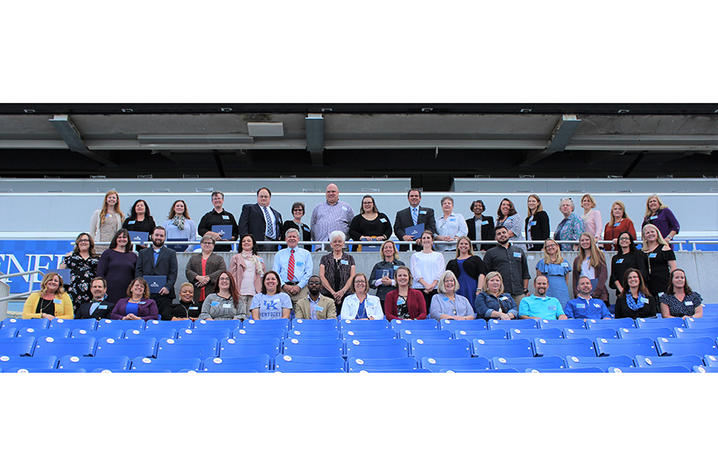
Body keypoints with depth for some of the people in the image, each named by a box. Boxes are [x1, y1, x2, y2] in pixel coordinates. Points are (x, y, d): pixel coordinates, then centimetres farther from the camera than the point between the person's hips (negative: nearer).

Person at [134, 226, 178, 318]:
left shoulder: (171, 253, 13)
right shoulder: (143, 253, 19)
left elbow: (173, 273, 4)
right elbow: (138, 270, 11)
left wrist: (168, 287, -10)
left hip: (164, 293, -1)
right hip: (146, 293, 2)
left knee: (165, 318, -6)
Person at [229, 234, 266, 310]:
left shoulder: (259, 259, 19)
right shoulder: (236, 258, 12)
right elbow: (232, 275, 6)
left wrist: (262, 292, 5)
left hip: (254, 292, 2)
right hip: (240, 292, -2)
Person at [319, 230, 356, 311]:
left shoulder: (349, 258, 14)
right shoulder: (325, 258, 13)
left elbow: (352, 277, 4)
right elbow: (321, 276, 3)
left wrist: (343, 291, -11)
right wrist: (333, 292, -9)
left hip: (345, 295, 0)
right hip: (328, 294, 0)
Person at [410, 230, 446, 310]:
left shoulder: (439, 255, 17)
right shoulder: (415, 256, 15)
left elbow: (440, 273, 5)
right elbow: (415, 273, 3)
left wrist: (432, 285, -11)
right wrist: (426, 285, -12)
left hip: (436, 288, 1)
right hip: (420, 288, -1)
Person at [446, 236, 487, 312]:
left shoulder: (476, 259, 13)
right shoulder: (452, 262, 19)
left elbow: (482, 274, 1)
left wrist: (479, 290, -12)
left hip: (472, 291, -2)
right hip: (457, 291, 2)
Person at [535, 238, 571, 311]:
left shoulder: (564, 262, 14)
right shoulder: (542, 262, 6)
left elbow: (566, 280, 19)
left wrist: (564, 289, 13)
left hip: (562, 294, 3)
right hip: (548, 294, -2)